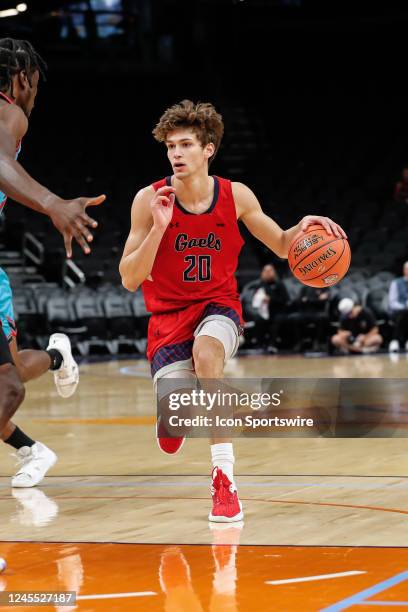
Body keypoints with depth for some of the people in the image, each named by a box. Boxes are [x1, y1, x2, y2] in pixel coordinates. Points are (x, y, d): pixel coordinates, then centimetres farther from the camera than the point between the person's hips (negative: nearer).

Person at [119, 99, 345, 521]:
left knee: (206, 351, -38)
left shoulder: (236, 196, -6)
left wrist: (304, 228, -15)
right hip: (169, 314, 0)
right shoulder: (150, 200, -12)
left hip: (218, 305, 1)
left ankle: (224, 480, -29)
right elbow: (129, 280, -13)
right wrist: (159, 228, -26)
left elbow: (281, 246, 8)